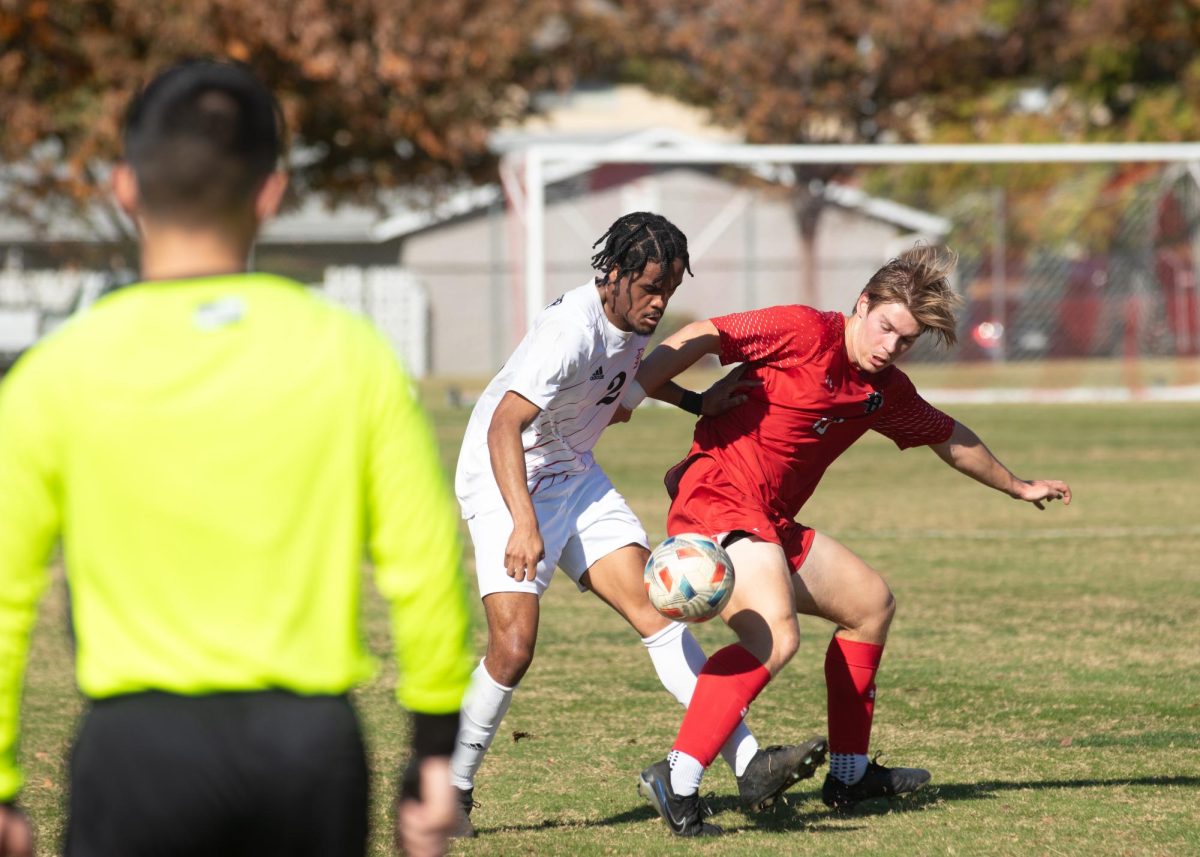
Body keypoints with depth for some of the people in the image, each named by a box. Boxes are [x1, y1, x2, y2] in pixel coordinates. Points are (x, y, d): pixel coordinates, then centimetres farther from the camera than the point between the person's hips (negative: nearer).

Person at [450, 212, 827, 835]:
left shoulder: (635, 322, 0)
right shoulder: (570, 331, -28)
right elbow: (503, 427, -35)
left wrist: (698, 404, 11)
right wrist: (524, 523, -44)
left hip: (574, 476, 8)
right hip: (505, 482, -8)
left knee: (655, 609, -5)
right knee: (514, 646, -19)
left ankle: (748, 766, -11)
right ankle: (451, 789, 0)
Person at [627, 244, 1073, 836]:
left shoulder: (886, 393, 13)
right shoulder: (805, 332, -12)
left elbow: (948, 437, 30)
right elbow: (699, 338, -14)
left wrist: (1018, 488, 43)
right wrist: (629, 397, -19)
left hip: (770, 524, 10)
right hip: (718, 503, -10)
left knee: (871, 602, 21)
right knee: (775, 638, -31)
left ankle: (849, 774, 29)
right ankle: (676, 782, -33)